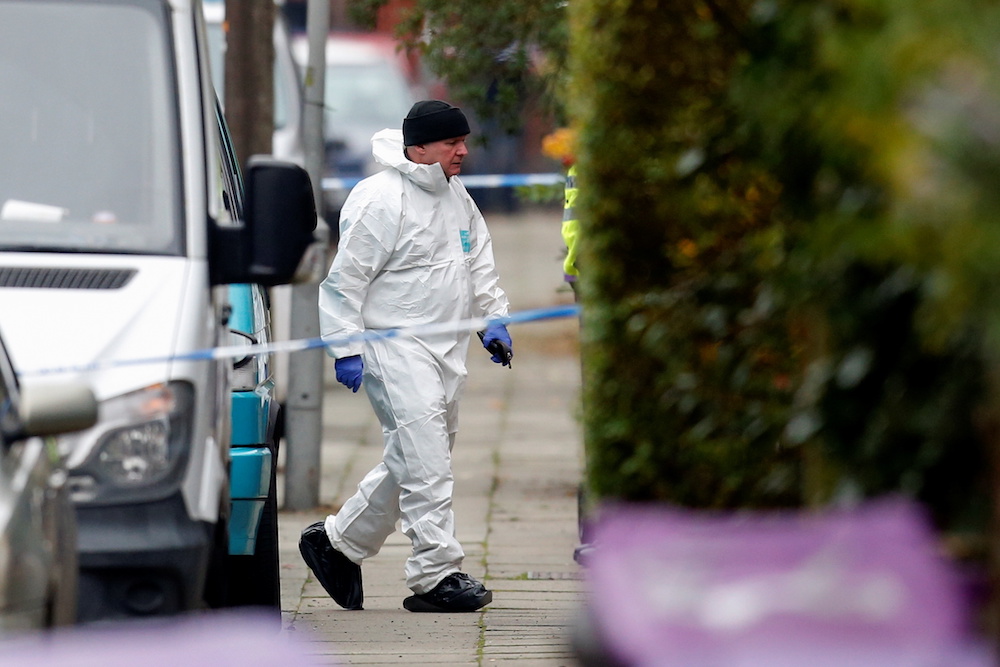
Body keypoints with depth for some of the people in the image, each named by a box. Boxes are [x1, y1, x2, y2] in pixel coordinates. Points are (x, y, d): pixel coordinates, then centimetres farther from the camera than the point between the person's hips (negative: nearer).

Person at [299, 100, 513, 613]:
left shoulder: (457, 197, 13)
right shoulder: (379, 201, -13)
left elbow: (480, 263, 25)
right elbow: (346, 278, -12)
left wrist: (493, 319, 17)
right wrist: (346, 347, -15)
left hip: (446, 349, 9)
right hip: (394, 345, -9)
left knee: (410, 462, 12)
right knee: (424, 459, -14)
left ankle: (338, 542, 26)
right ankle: (437, 575, -13)